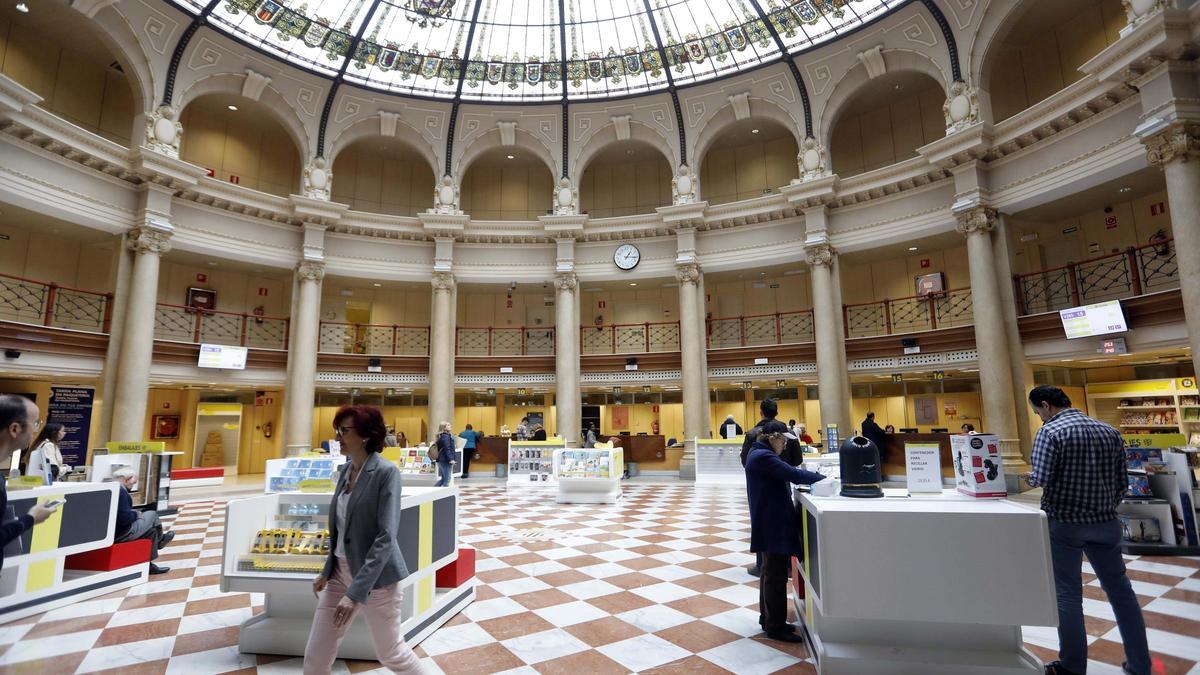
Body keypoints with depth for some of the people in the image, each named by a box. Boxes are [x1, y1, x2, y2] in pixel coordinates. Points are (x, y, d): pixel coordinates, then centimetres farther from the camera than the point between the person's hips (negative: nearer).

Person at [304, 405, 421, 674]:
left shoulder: (386, 472, -20)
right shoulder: (345, 470, 4)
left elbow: (386, 537, -24)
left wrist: (356, 591, -26)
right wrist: (327, 571, 12)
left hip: (377, 575, -7)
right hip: (341, 571, 7)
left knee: (390, 652, 11)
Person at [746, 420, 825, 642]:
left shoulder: (761, 454, 14)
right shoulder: (763, 457, -21)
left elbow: (785, 474, 14)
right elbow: (793, 474, -25)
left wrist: (813, 479, -1)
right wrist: (823, 479, -14)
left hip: (771, 522, 11)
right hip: (773, 524, -11)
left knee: (771, 572, 18)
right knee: (776, 575, -1)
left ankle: (768, 619, 29)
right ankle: (776, 627, 10)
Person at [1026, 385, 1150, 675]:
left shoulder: (1050, 432, -15)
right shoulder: (1110, 431, 4)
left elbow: (1040, 480, -22)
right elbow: (1122, 483, 7)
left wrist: (1028, 477, 0)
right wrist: (1106, 508, 20)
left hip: (1064, 523, -5)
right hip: (1105, 522, 6)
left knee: (1067, 594, 5)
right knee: (1120, 589, 18)